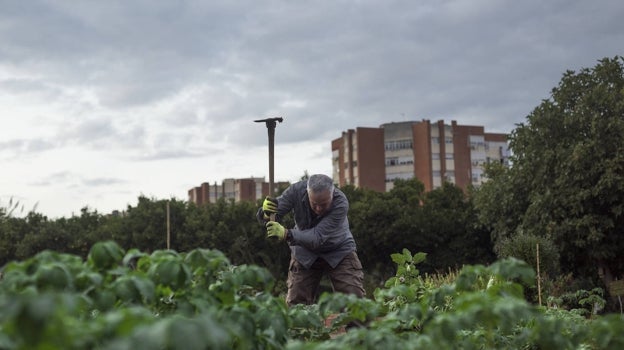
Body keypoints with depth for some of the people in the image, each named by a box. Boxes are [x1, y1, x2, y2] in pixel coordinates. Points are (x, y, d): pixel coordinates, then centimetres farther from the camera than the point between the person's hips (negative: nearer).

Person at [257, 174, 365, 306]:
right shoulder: (296, 190, -25)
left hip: (339, 251, -2)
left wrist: (286, 234, -53)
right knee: (295, 304, -2)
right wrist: (266, 213, -47)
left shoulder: (340, 203, -33)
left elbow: (317, 237, -38)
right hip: (305, 252, 2)